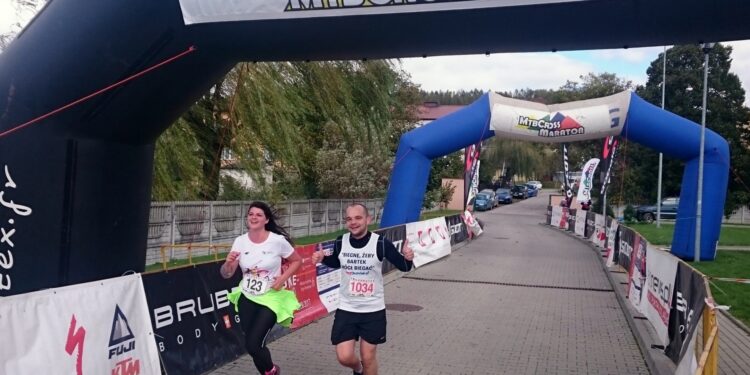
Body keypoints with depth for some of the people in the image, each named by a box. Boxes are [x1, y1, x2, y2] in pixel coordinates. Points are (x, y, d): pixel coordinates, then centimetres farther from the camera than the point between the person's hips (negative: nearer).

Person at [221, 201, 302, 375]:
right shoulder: (240, 242, -5)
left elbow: (297, 261, 0)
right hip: (247, 299, 4)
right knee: (252, 345, 9)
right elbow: (226, 274, -5)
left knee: (253, 345, -12)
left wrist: (282, 278, -15)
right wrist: (228, 263, -28)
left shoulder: (278, 241, -14)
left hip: (270, 299, -4)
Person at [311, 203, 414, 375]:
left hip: (373, 310, -2)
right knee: (344, 357, -1)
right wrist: (322, 258, -5)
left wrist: (408, 258, -31)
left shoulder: (380, 243, -16)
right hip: (346, 309, 2)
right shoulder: (340, 242, -7)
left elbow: (403, 267, -9)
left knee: (368, 357, 9)